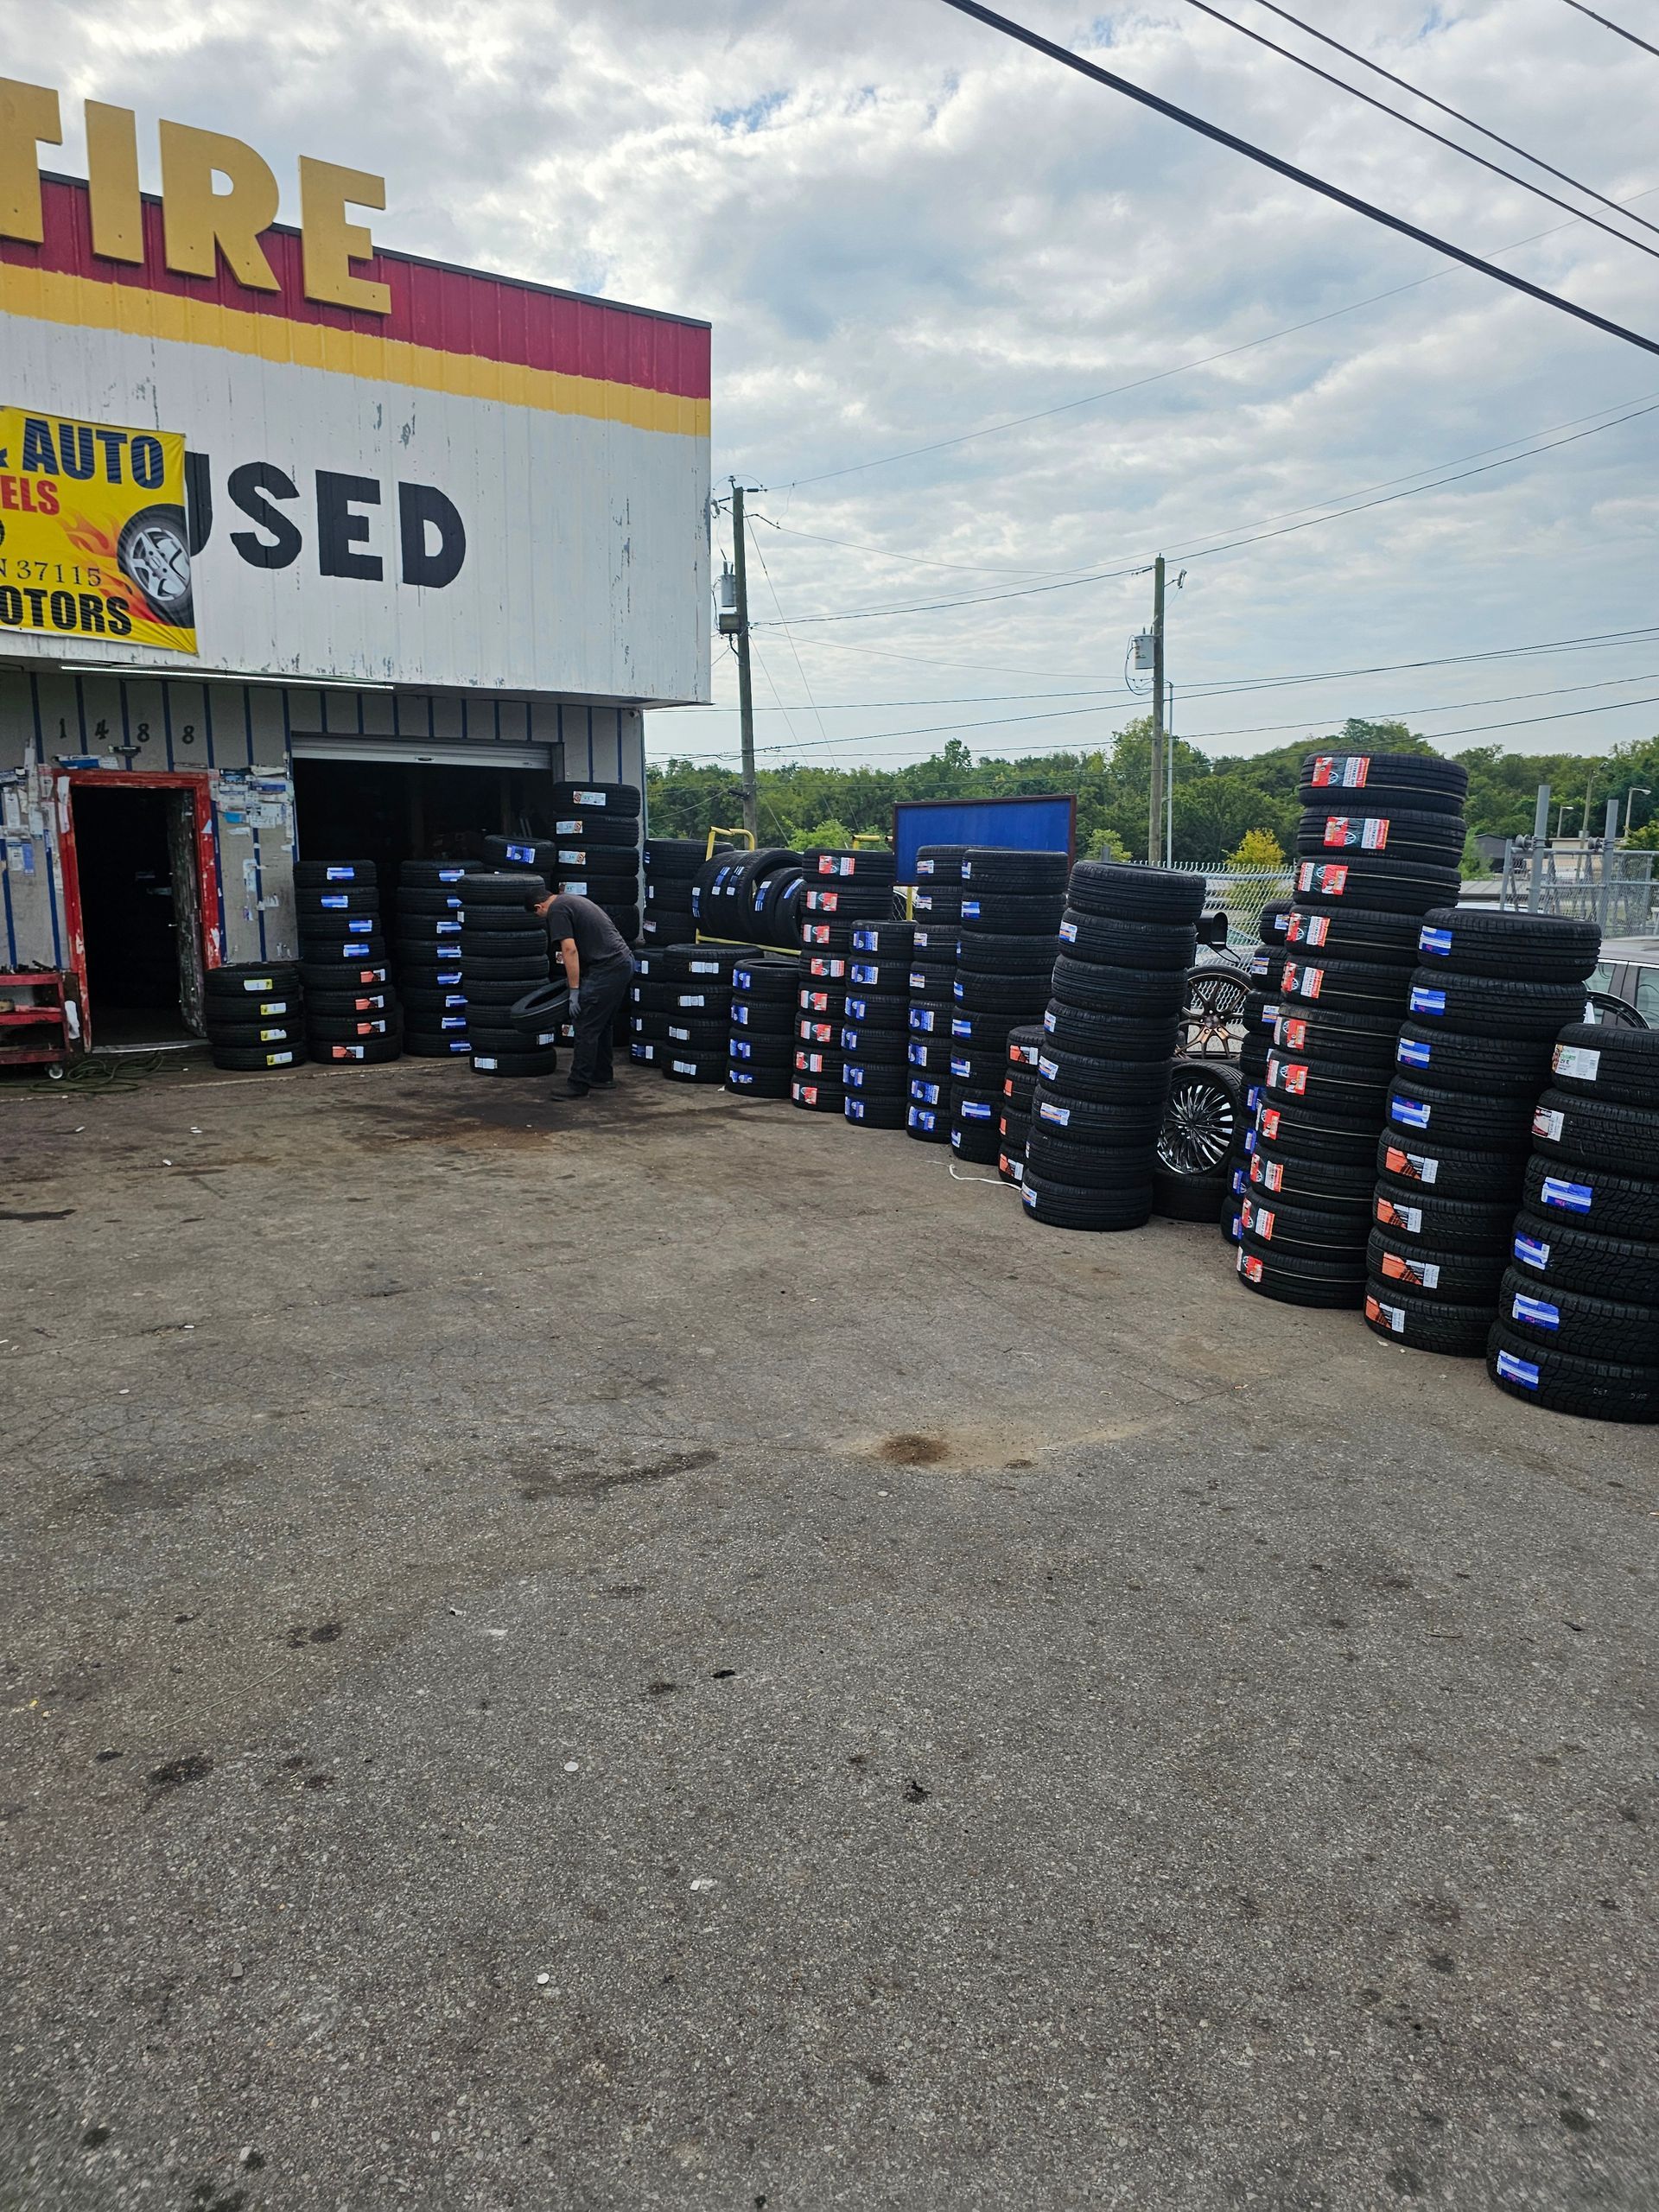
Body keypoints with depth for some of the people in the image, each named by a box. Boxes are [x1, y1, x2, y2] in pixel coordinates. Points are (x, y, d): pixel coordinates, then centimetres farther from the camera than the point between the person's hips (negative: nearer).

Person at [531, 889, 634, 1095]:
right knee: (601, 1025, 20)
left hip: (607, 969, -10)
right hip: (624, 962, 10)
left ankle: (578, 1086, 0)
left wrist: (574, 990, -14)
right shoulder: (571, 900, 23)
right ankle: (602, 1077, 27)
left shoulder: (556, 910, -7)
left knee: (586, 1028, -4)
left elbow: (570, 949, -16)